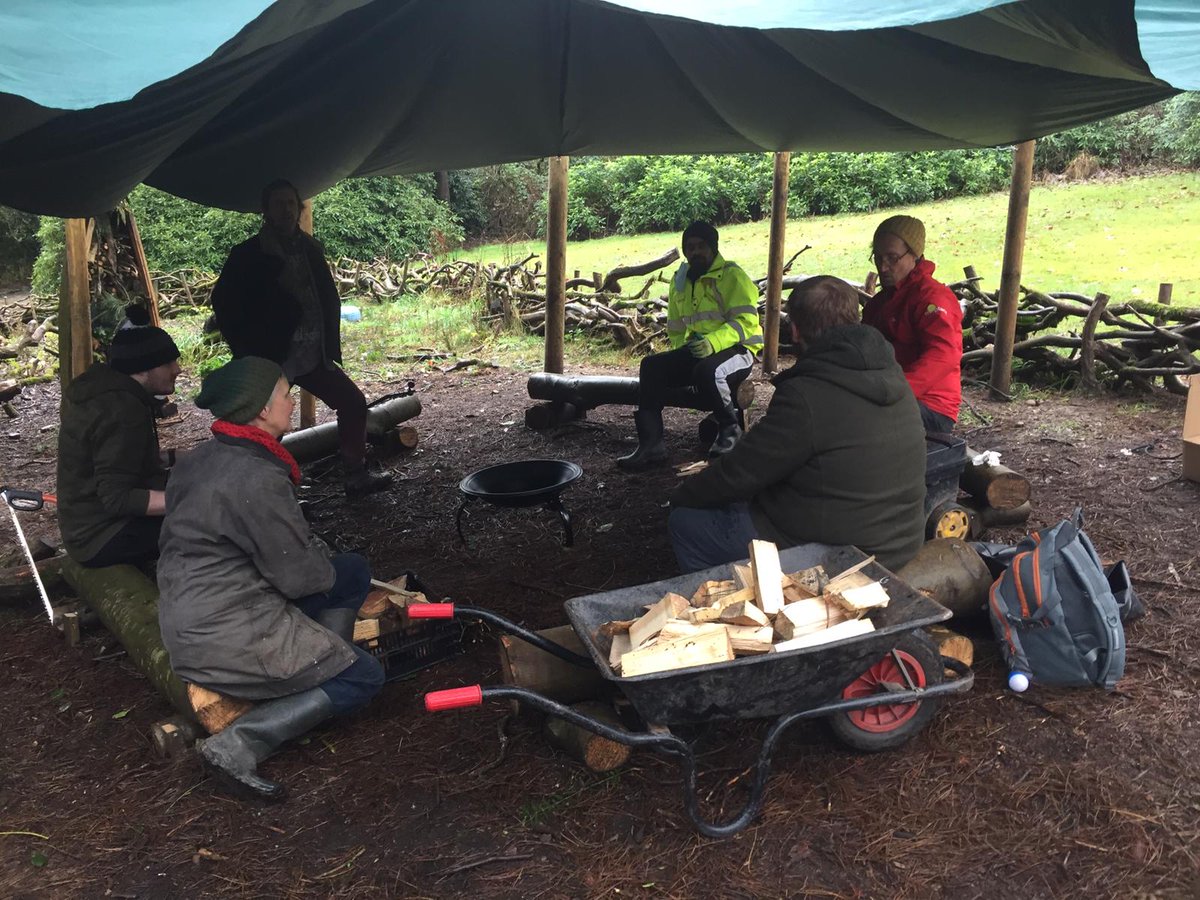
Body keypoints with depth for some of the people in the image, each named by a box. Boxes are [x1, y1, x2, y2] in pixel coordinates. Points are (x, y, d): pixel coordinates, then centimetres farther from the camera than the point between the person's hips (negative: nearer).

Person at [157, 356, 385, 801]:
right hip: (228, 639, -10)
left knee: (355, 571, 13)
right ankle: (237, 745, -6)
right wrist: (326, 569, 3)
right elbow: (300, 576, -19)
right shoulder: (258, 478, -24)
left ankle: (317, 671, 11)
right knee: (364, 676, -1)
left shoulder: (201, 460, 6)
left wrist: (315, 559, 11)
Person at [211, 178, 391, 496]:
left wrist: (330, 344, 7)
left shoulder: (311, 249, 9)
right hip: (271, 360, -5)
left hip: (314, 356, 5)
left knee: (353, 402, 6)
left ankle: (356, 476, 18)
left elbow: (329, 298, 15)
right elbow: (224, 303, -6)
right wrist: (248, 355, -9)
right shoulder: (248, 255, -6)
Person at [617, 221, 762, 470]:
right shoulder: (680, 281, 16)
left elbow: (746, 321, -16)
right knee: (652, 365, -17)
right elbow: (676, 327, 26)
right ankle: (651, 444, -21)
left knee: (707, 370, -39)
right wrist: (680, 351, 7)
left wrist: (714, 342, -31)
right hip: (695, 351, 6)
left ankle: (730, 428, -11)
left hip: (736, 349, -6)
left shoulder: (732, 275, -6)